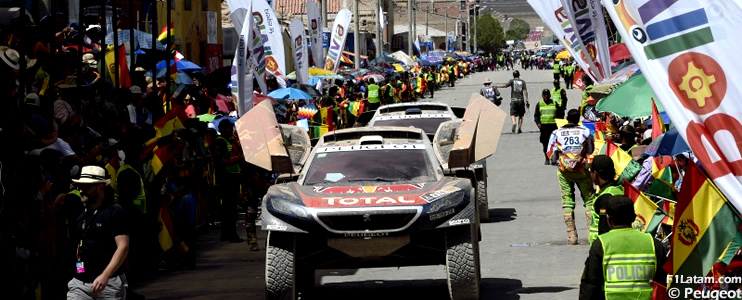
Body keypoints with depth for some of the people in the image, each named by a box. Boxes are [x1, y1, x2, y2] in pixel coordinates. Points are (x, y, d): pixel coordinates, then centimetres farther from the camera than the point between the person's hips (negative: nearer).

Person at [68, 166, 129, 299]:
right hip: (80, 283, 5)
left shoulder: (115, 212, -5)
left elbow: (123, 247, -12)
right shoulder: (81, 215, 16)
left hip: (109, 283, -5)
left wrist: (105, 276, -22)